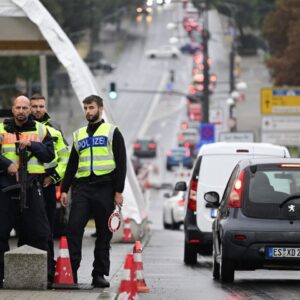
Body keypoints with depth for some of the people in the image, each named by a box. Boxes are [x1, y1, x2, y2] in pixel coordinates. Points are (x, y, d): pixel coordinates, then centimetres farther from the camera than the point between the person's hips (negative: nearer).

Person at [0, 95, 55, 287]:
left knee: (38, 232, 2)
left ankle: (44, 273, 10)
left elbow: (49, 154, 2)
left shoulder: (41, 130, 10)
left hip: (32, 188, 0)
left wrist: (32, 145, -11)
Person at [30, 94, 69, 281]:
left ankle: (49, 265, 9)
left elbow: (65, 158, 12)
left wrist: (53, 176, -1)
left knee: (47, 228, 4)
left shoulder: (54, 131, 11)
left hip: (47, 184, 1)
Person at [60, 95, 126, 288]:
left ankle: (99, 274, 7)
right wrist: (64, 189, 11)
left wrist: (118, 191, -8)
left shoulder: (112, 132, 5)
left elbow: (121, 163, 0)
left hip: (104, 188, -3)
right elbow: (72, 164, 20)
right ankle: (72, 270, -10)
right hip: (81, 188, 3)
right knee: (74, 228, -11)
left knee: (104, 234, 1)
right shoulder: (79, 135, 18)